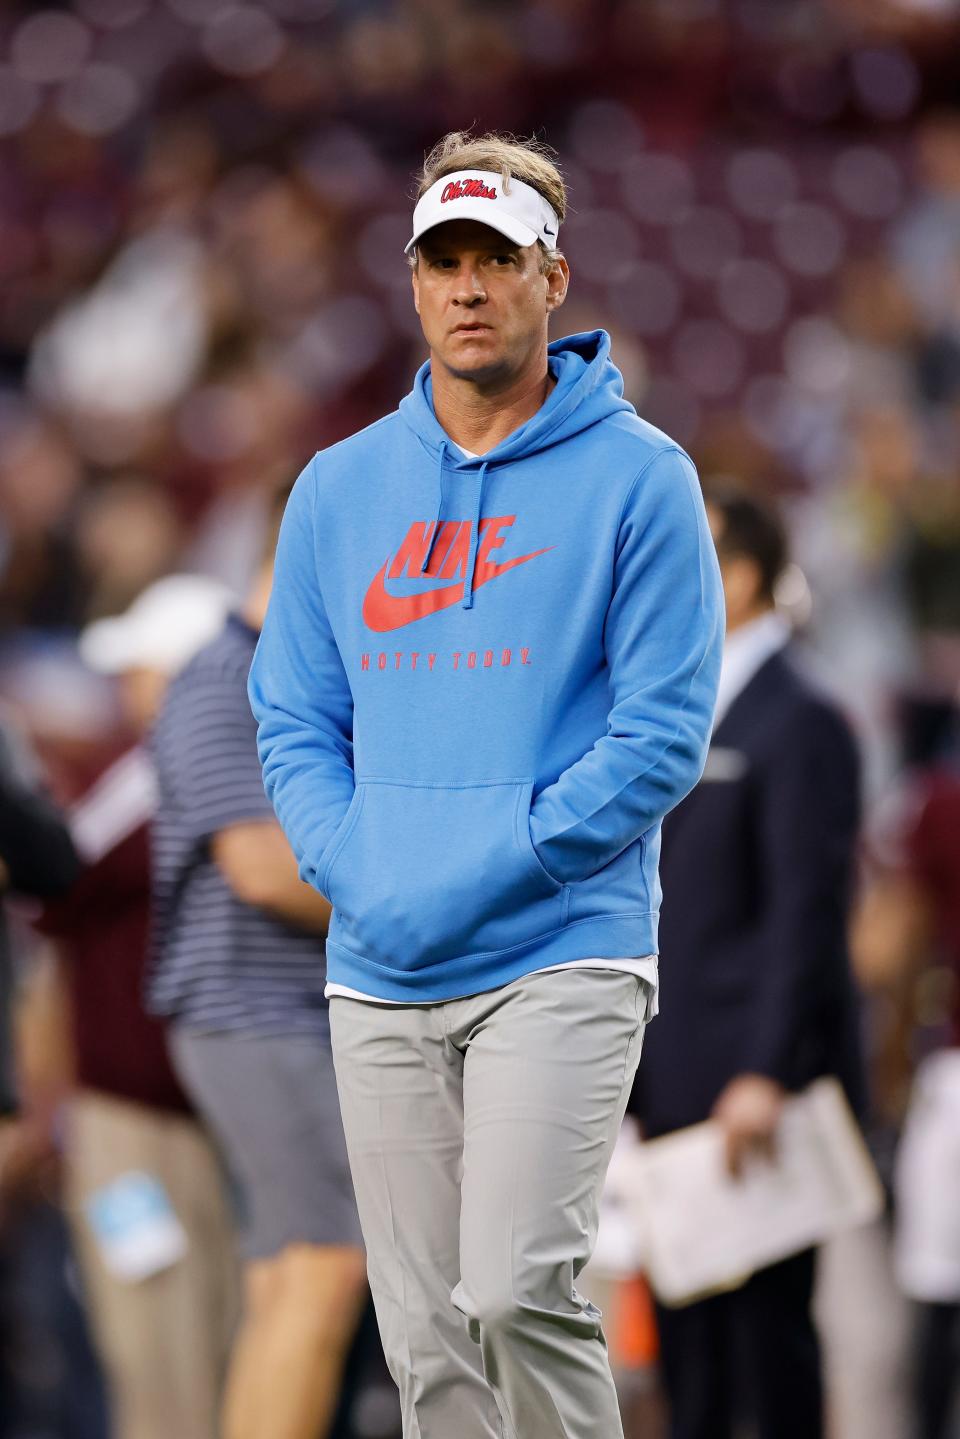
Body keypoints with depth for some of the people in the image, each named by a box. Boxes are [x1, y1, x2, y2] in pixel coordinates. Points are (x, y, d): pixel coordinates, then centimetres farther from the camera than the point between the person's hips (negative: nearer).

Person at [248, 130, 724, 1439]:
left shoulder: (638, 478, -2)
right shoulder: (340, 486, 12)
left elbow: (662, 732, -7)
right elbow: (295, 718, 13)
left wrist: (489, 870, -14)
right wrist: (353, 872, -5)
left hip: (562, 956, -5)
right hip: (380, 982, 5)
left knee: (515, 1290, -19)